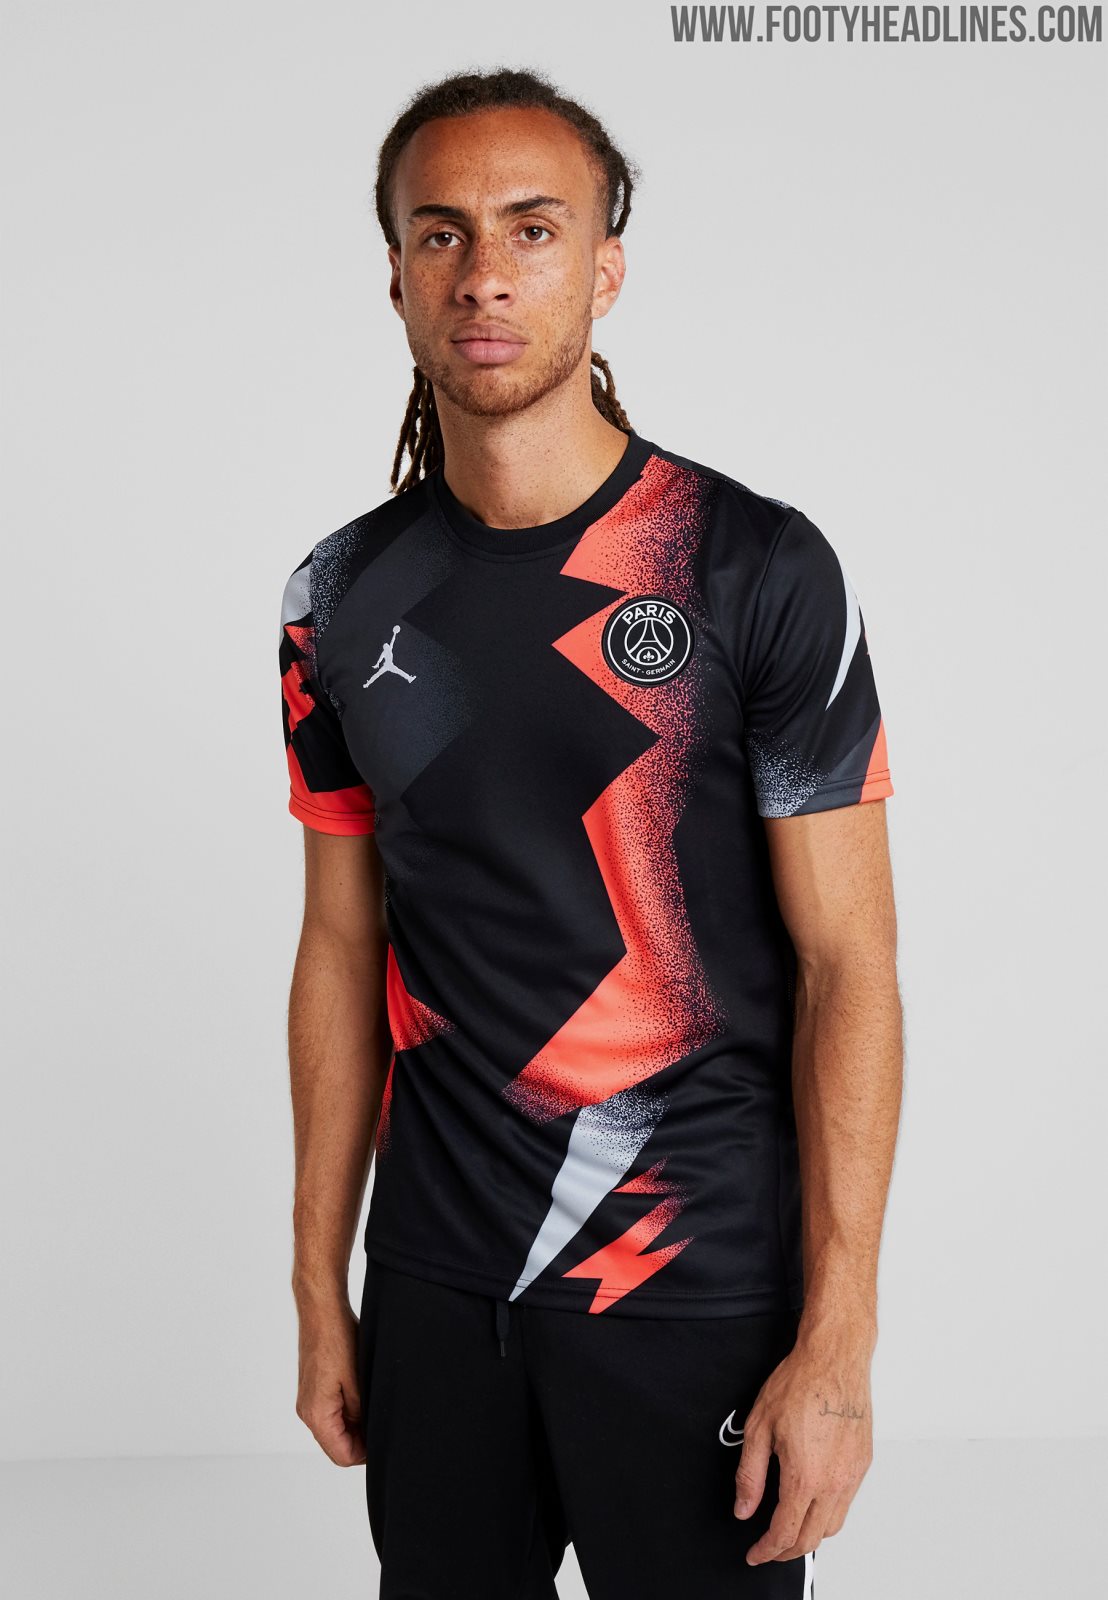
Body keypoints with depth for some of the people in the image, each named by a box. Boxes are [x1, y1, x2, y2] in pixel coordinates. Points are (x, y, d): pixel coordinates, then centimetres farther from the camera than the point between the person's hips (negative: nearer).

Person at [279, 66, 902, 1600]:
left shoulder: (757, 570, -10)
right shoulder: (343, 598, 2)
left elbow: (846, 963, -10)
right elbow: (343, 946, 8)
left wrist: (839, 1345, -13)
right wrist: (320, 1291, 8)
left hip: (699, 1294, -3)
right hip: (434, 1288, 4)